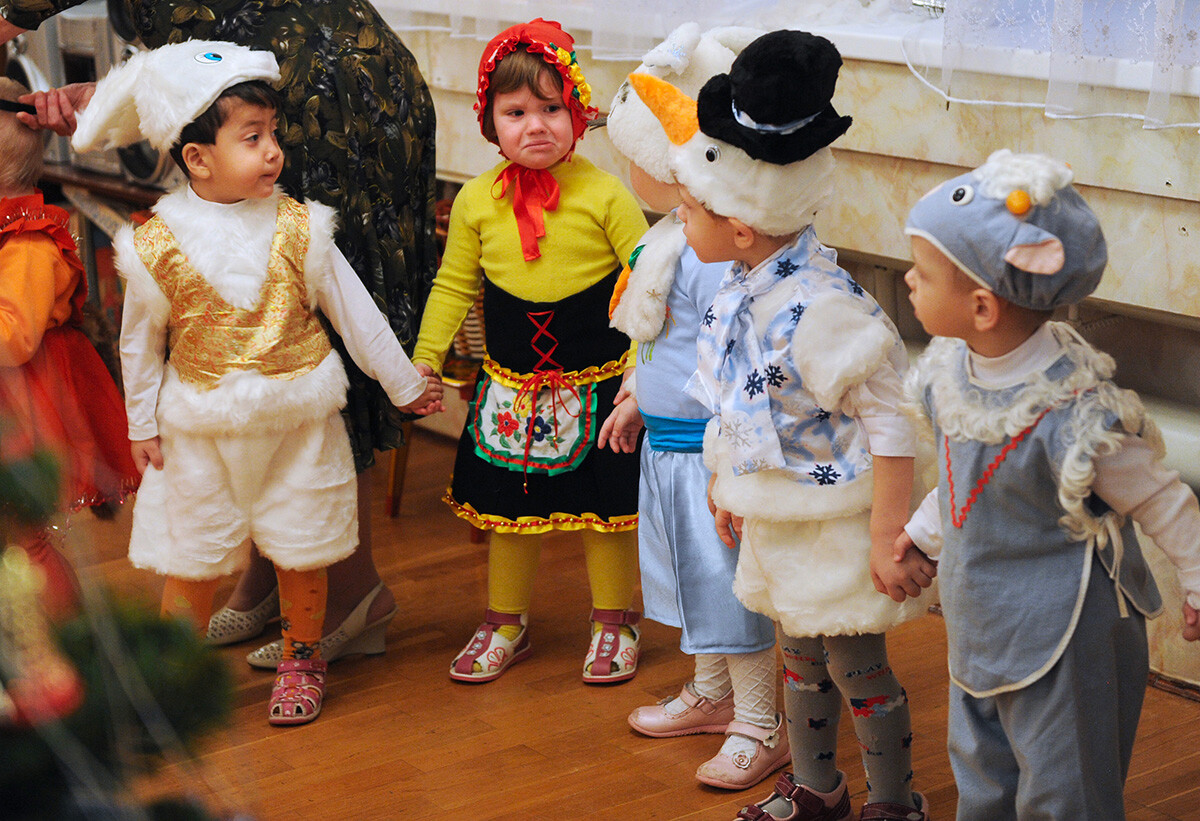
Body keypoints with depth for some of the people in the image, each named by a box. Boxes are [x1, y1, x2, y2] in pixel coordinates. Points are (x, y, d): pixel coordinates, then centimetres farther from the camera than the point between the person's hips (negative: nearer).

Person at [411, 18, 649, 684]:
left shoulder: (604, 194, -10)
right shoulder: (476, 200, -2)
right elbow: (454, 285, 9)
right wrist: (425, 357, 4)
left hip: (597, 381, -3)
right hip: (509, 384, 3)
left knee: (604, 506, 8)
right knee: (508, 507, 13)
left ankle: (613, 622, 27)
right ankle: (504, 624, 31)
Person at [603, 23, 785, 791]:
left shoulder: (712, 253, -26)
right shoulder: (668, 238, 6)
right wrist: (633, 400, 29)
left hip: (705, 448, -10)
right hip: (667, 441, 10)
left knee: (732, 584, 2)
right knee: (697, 576, 23)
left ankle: (759, 728, 15)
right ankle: (712, 695, 41)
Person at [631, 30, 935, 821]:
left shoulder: (820, 307, -29)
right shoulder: (745, 293, -2)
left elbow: (892, 421, -25)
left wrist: (889, 540, -23)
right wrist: (730, 488, 21)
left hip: (837, 525, -8)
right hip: (779, 525, 8)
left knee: (857, 667, 8)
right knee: (801, 655, 22)